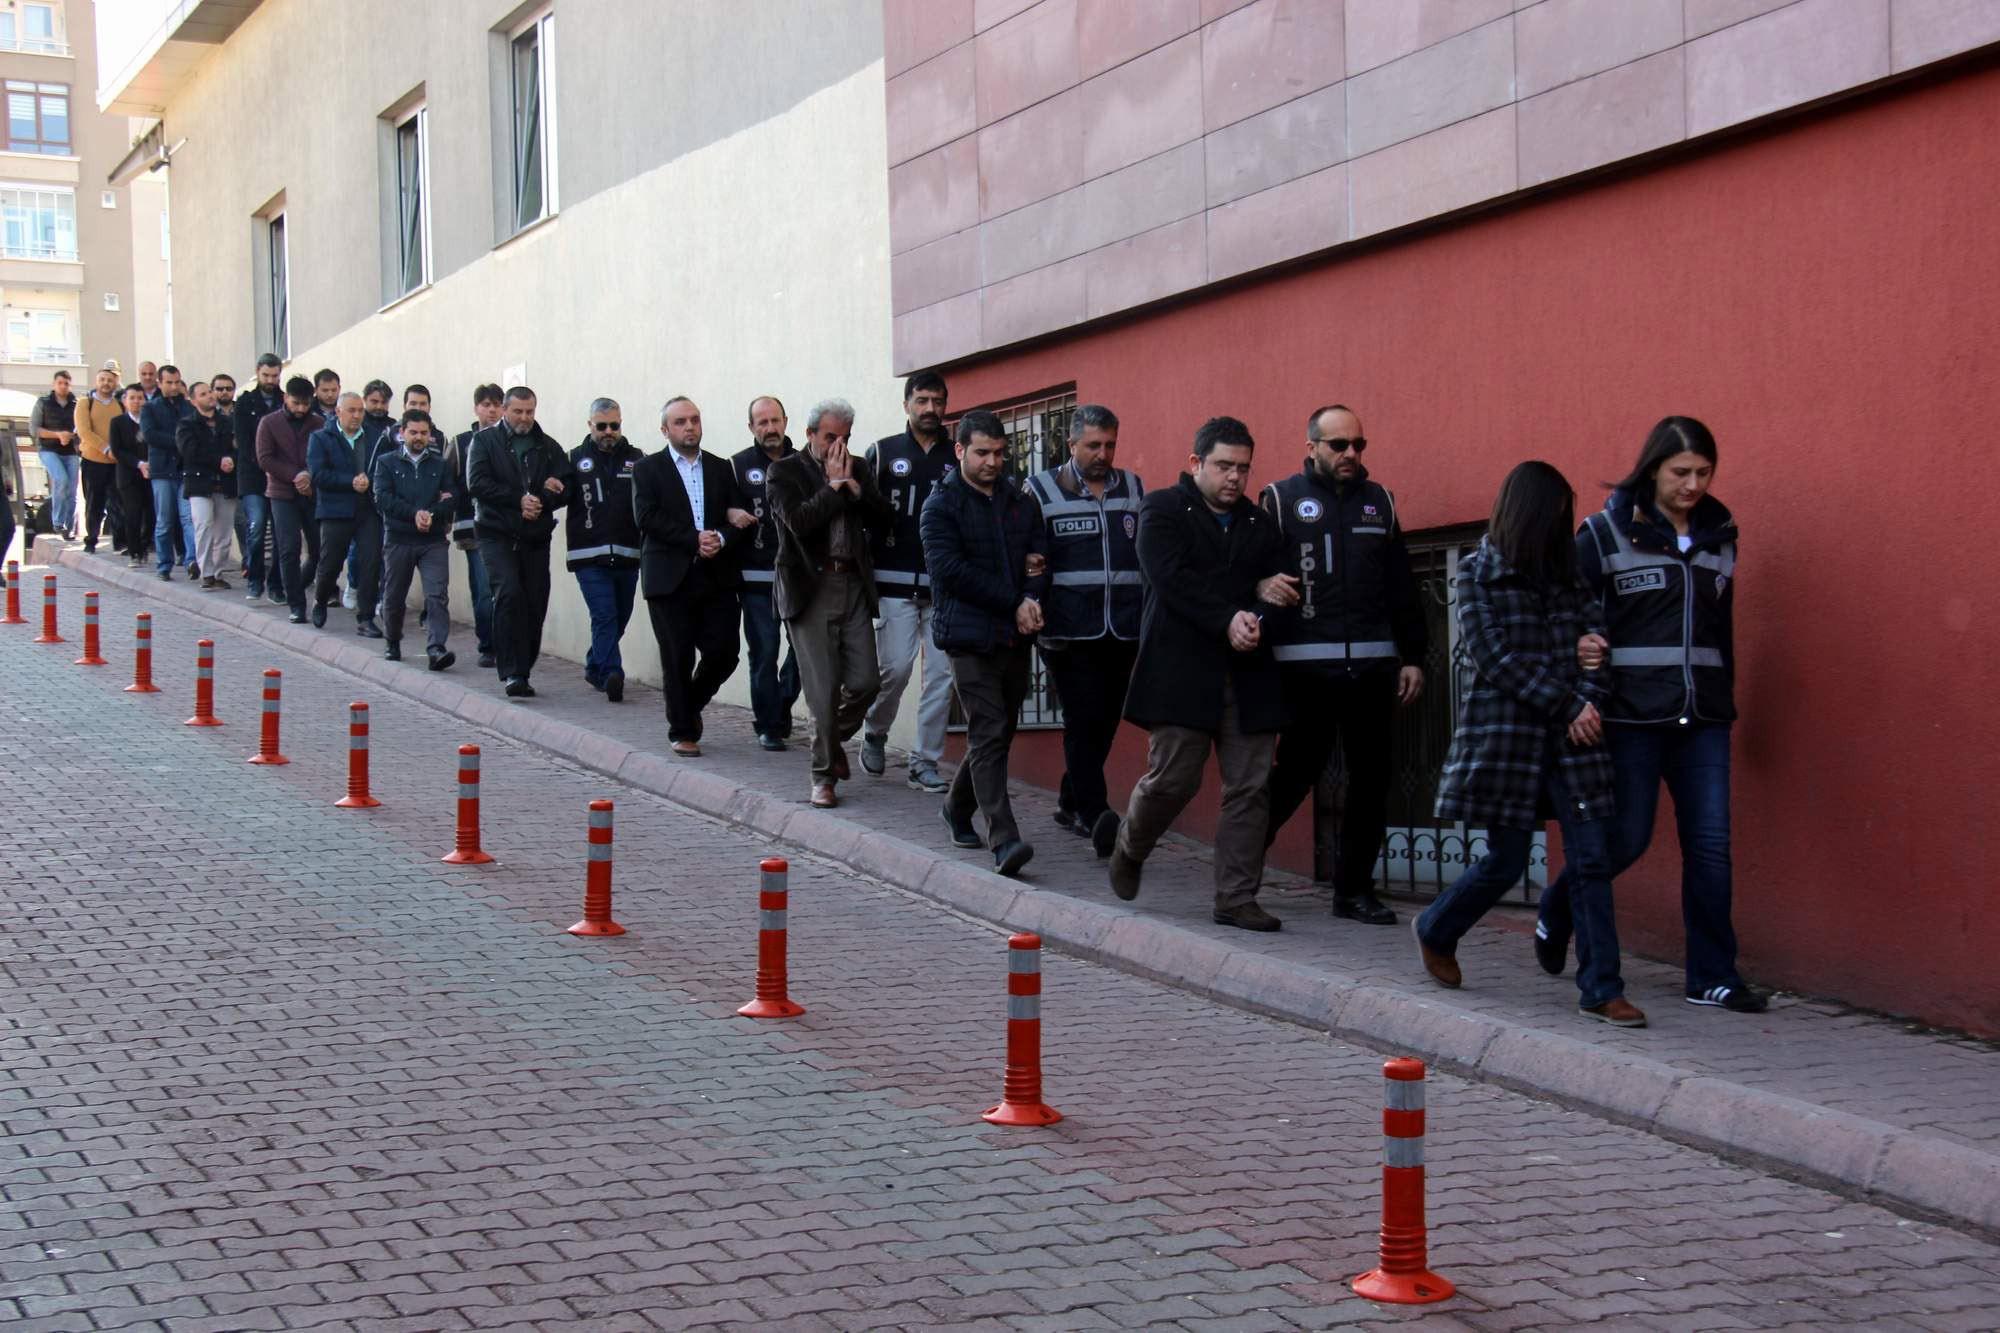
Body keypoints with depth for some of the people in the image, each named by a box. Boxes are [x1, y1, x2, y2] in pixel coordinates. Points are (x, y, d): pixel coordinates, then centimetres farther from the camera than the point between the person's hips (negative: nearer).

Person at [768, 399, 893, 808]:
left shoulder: (858, 469, 14)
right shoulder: (783, 472, -1)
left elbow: (882, 519, 5)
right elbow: (798, 521, -17)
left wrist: (853, 485, -6)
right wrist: (835, 485, -9)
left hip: (854, 586, 5)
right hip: (810, 588, -5)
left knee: (866, 681, 1)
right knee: (823, 689, -4)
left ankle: (833, 740, 29)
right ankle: (824, 776, 7)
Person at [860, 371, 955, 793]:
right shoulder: (883, 453, 5)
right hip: (896, 581, -2)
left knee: (942, 673, -2)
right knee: (896, 668, -8)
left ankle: (925, 762, 7)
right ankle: (875, 733, 21)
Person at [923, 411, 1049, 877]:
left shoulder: (1022, 502, 15)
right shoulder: (941, 506, -2)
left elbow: (1040, 558, 12)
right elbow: (951, 569, -12)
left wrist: (1032, 599, -11)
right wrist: (1015, 603, -13)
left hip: (1016, 638, 6)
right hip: (970, 637, -6)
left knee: (996, 734, 12)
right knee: (989, 734, -12)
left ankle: (958, 807, 35)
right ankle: (1004, 840, -19)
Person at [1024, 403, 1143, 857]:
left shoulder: (1134, 489, 13)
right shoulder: (1042, 491, 3)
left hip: (1123, 632, 4)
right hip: (1070, 632, -4)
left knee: (1105, 722, 10)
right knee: (1084, 721, -13)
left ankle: (1071, 804, 27)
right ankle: (1096, 815, -19)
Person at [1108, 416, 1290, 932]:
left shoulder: (1260, 523, 19)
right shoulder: (1162, 510, 4)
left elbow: (1277, 587, 11)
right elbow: (1172, 578, -10)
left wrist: (1258, 616, -12)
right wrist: (1226, 621, -18)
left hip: (1249, 675, 5)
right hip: (1182, 671, -4)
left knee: (1250, 788, -1)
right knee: (1172, 779, -5)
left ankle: (1237, 899, 5)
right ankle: (1130, 848, 26)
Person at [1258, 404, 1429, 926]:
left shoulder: (1378, 501, 15)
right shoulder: (1282, 499, 3)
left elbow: (1401, 585, 15)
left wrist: (1413, 656, 12)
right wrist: (1266, 588, -25)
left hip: (1372, 665, 4)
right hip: (1306, 664, -4)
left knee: (1371, 778, 5)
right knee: (1298, 769, -3)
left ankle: (1355, 888, 15)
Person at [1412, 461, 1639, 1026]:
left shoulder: (1566, 572, 14)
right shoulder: (1479, 571, 1)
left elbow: (1596, 635, 6)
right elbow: (1495, 656, -7)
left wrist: (1589, 702, -11)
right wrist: (1564, 703, -11)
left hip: (1571, 733, 4)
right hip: (1506, 729, -4)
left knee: (1592, 858, -4)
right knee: (1505, 861, 1)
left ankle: (1600, 990, 0)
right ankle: (1435, 932, 29)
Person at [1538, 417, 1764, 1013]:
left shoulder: (1720, 535, 12)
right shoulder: (1606, 533, -2)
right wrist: (1578, 648, -19)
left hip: (1702, 717, 4)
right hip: (1632, 713, -4)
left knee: (1710, 843, -1)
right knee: (1627, 837, 0)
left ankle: (1713, 976, 7)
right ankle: (1554, 915, 28)